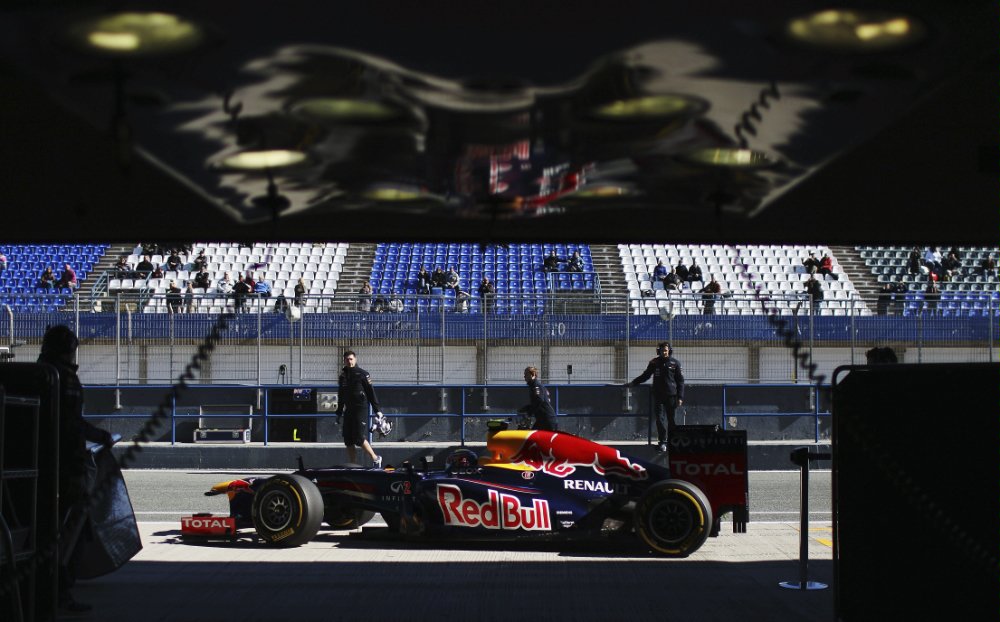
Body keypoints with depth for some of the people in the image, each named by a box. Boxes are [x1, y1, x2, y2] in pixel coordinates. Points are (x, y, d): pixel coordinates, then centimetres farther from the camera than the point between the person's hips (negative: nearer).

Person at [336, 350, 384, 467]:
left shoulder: (362, 374, -3)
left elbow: (371, 392, -4)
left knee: (358, 438, -14)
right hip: (348, 410, 6)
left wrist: (377, 409, -7)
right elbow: (341, 396, 23)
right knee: (348, 440, 2)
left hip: (361, 409, -6)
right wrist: (339, 413, 24)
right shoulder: (342, 376, 14)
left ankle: (375, 459, 1)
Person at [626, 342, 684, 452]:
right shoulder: (654, 363, 6)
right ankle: (662, 442, 2)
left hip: (671, 396, -1)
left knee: (672, 420, 2)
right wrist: (632, 383, 5)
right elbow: (645, 376, 15)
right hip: (658, 396, 1)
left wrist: (680, 397, -3)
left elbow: (680, 381, 4)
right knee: (660, 419, -3)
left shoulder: (675, 363, 1)